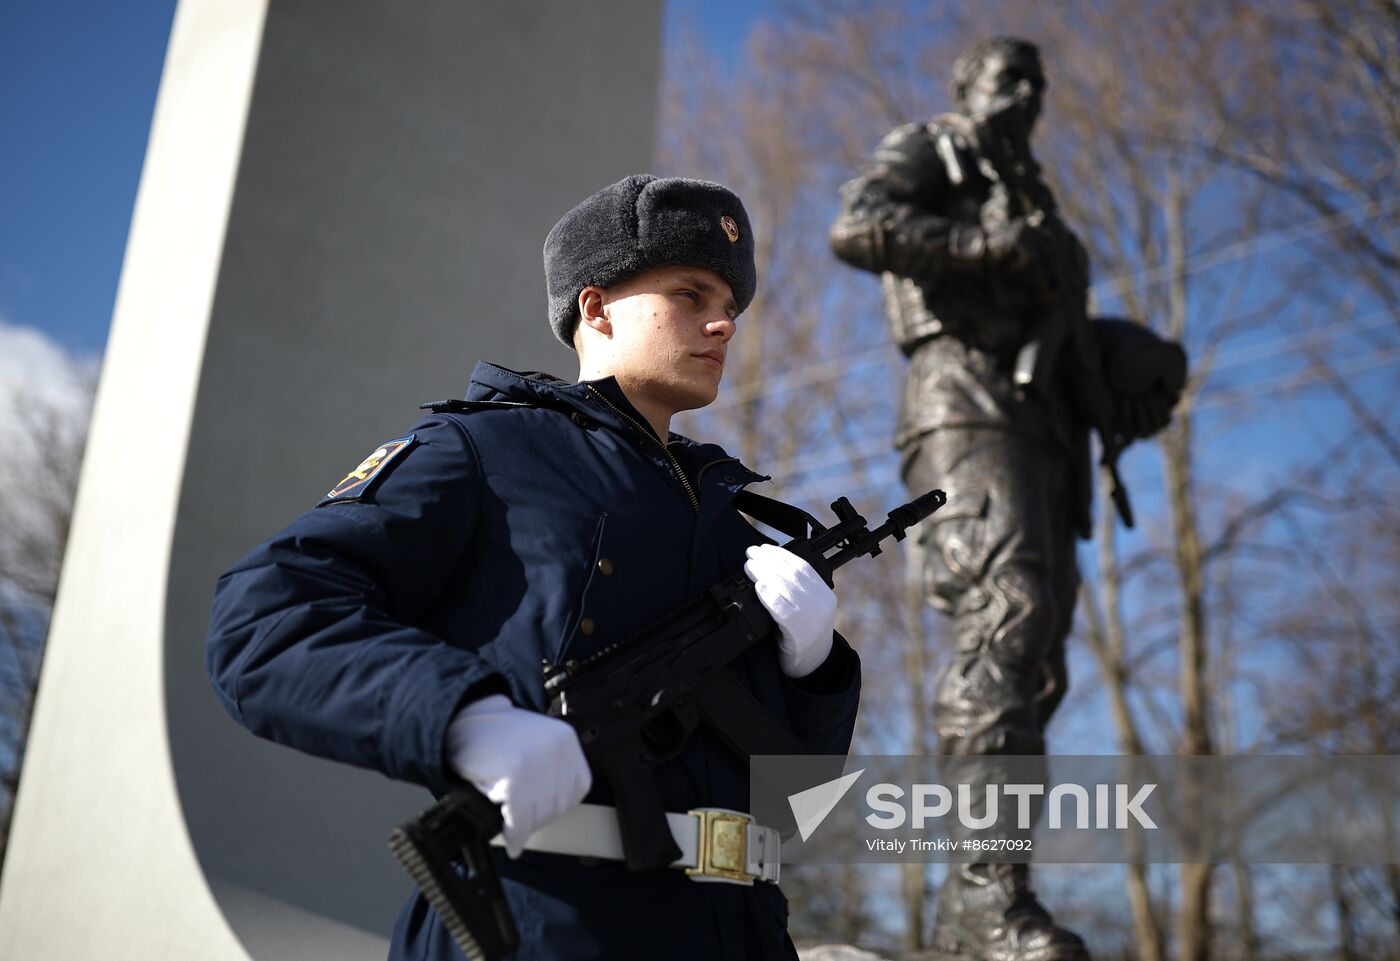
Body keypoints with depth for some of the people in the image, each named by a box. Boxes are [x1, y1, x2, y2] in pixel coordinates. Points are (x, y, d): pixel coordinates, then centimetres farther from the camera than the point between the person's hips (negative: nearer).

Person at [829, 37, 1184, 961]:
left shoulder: (1033, 203, 35)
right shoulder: (926, 150, 13)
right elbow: (858, 227, -8)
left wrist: (1129, 357, 12)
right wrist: (999, 245, -12)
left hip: (1042, 427, 8)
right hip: (971, 407, -8)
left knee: (1035, 664, -1)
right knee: (1006, 617, -27)